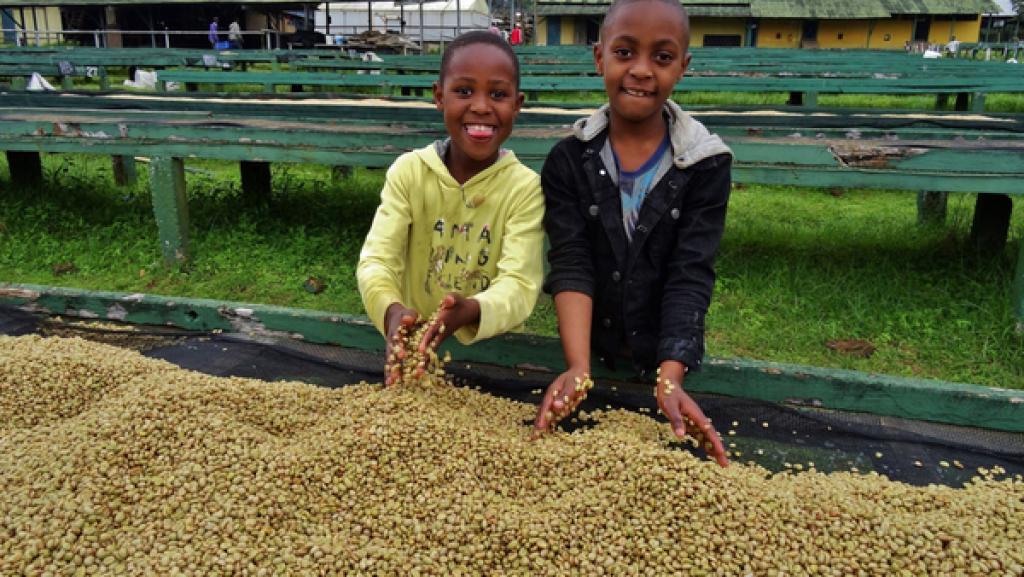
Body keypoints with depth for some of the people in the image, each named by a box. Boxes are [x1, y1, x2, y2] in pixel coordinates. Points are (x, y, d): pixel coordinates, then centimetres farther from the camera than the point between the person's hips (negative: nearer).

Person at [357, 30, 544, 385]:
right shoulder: (408, 171, -3)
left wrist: (471, 311, -38)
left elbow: (520, 283, -17)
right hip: (414, 347, 2)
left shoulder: (525, 187, -7)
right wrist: (391, 310, -34)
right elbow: (376, 259, -12)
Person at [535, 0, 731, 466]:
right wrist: (578, 368, -30)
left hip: (666, 360, 0)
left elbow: (690, 276, -17)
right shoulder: (568, 161, -9)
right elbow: (571, 266, -17)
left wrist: (670, 377, -30)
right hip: (592, 356, 1)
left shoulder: (706, 163, -11)